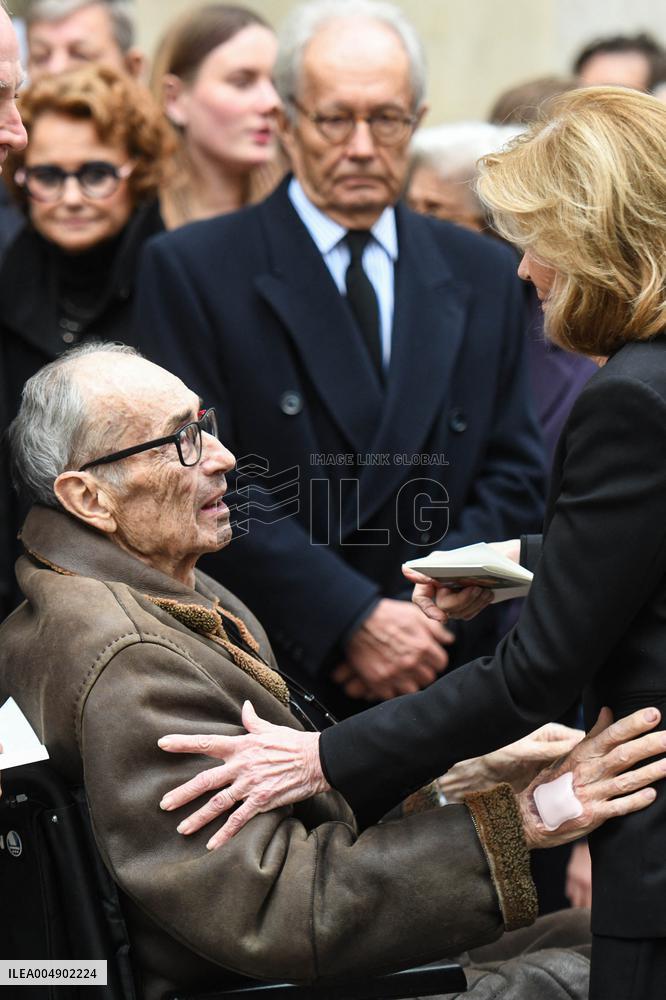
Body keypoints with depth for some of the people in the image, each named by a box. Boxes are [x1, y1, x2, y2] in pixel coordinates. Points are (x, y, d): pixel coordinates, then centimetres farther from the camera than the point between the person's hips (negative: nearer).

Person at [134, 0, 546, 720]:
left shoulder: (482, 276, 10)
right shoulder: (192, 271, -2)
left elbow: (515, 477, 8)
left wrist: (426, 615, -8)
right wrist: (355, 620, -15)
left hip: (440, 683, 3)